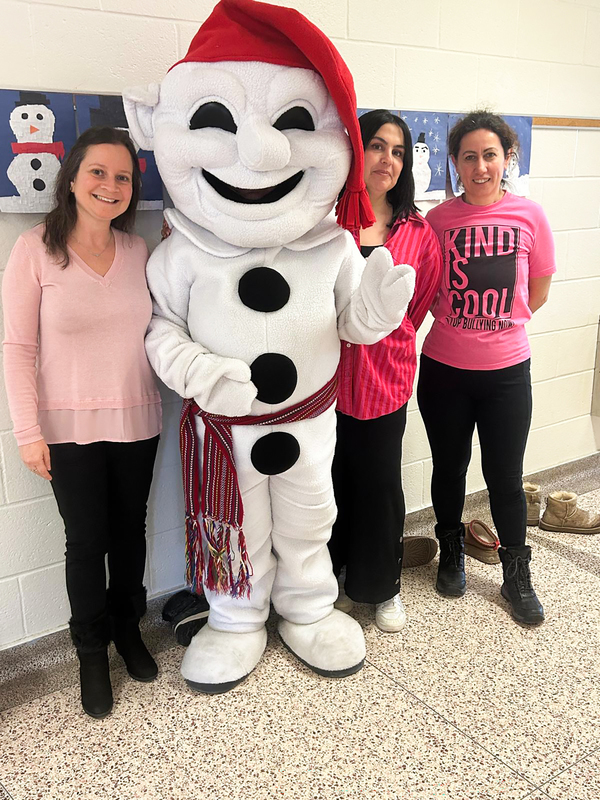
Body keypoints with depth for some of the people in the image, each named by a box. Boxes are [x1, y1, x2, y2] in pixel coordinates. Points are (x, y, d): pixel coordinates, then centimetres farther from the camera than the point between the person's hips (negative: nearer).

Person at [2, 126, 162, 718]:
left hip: (136, 422, 3)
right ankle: (92, 652, 30)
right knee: (86, 541, 8)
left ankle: (128, 628, 40)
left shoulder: (139, 250, 1)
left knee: (130, 531, 16)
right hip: (70, 428, -3)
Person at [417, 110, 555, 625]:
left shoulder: (529, 216, -3)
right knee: (449, 469, 15)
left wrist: (495, 326, 5)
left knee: (506, 478, 9)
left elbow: (538, 292, 6)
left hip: (507, 370, 0)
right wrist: (462, 325, -4)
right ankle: (452, 553, 39)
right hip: (444, 370, 0)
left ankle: (517, 577, 29)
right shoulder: (438, 220, -4)